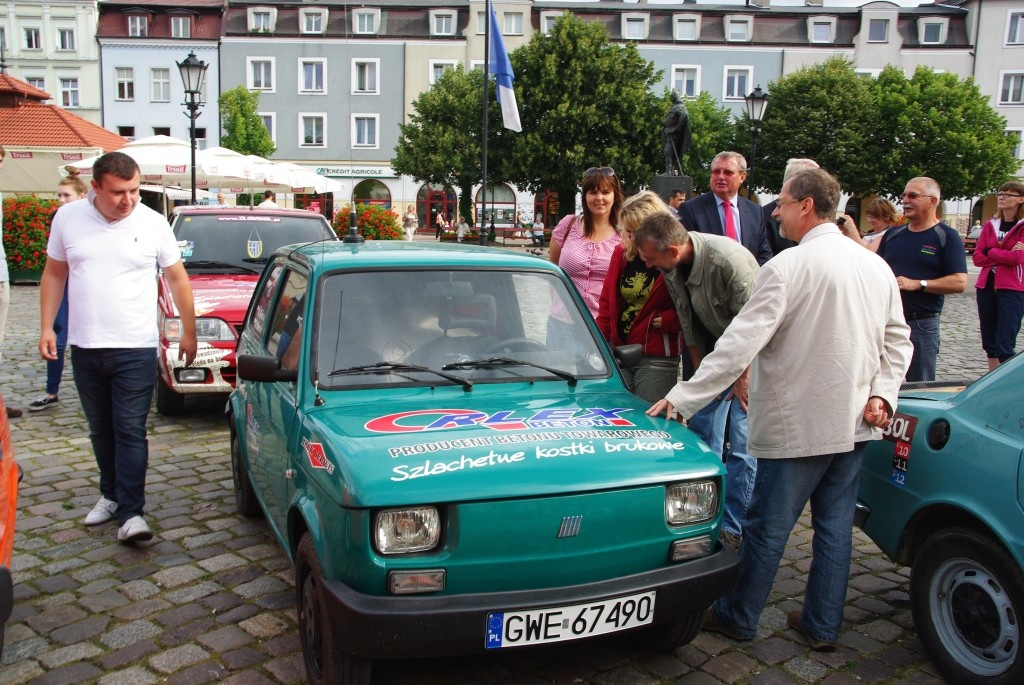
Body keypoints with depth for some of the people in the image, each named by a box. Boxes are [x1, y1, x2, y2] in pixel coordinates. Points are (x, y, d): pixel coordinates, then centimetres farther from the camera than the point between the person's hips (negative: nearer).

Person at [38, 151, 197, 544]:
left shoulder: (153, 224, -5)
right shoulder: (68, 218, 1)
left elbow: (176, 277, 3)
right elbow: (54, 275, 10)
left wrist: (189, 331, 3)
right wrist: (46, 327, 3)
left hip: (135, 349, -3)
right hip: (85, 348, 3)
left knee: (130, 432, -4)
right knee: (101, 431, 15)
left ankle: (131, 512, -2)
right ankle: (112, 494, 31)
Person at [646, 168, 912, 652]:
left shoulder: (787, 267, -18)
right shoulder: (876, 267, 5)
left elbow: (740, 344, -23)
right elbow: (897, 342, 10)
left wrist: (683, 397, -20)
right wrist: (882, 395, 6)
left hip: (797, 425, -7)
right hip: (855, 424, 7)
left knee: (768, 527, 7)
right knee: (835, 526, 15)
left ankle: (737, 617, 23)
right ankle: (822, 625, 27)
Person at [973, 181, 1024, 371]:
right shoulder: (990, 225, 10)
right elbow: (977, 258, 2)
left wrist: (991, 252, -5)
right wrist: (1006, 255, -10)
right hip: (986, 286, 5)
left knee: (1005, 347, -9)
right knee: (989, 343, 11)